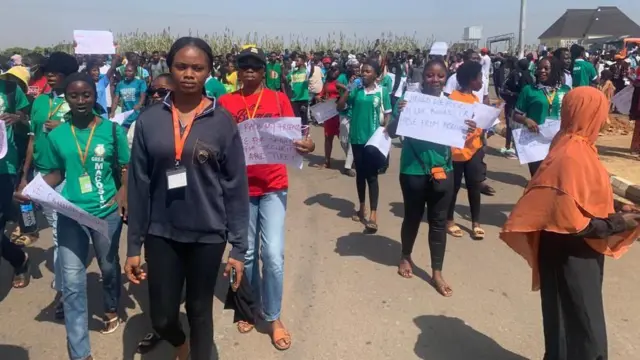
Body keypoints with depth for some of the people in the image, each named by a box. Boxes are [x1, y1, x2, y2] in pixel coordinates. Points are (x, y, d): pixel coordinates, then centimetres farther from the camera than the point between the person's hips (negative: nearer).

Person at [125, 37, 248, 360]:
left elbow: (236, 187, -5)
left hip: (207, 236, -1)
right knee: (162, 318, 10)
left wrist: (239, 248, -7)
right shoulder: (149, 120, -3)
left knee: (200, 312, 13)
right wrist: (133, 245, 0)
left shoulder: (222, 122, -7)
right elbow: (138, 185, 0)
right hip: (162, 234, 2)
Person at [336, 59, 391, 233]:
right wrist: (346, 90, -10)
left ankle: (373, 215, -1)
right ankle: (361, 208, 28)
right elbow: (340, 107, 0)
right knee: (360, 173, 14)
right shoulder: (356, 90, 2)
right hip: (357, 137, 3)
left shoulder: (382, 91, -3)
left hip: (373, 138, -3)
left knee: (372, 175, -2)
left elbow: (387, 115, 0)